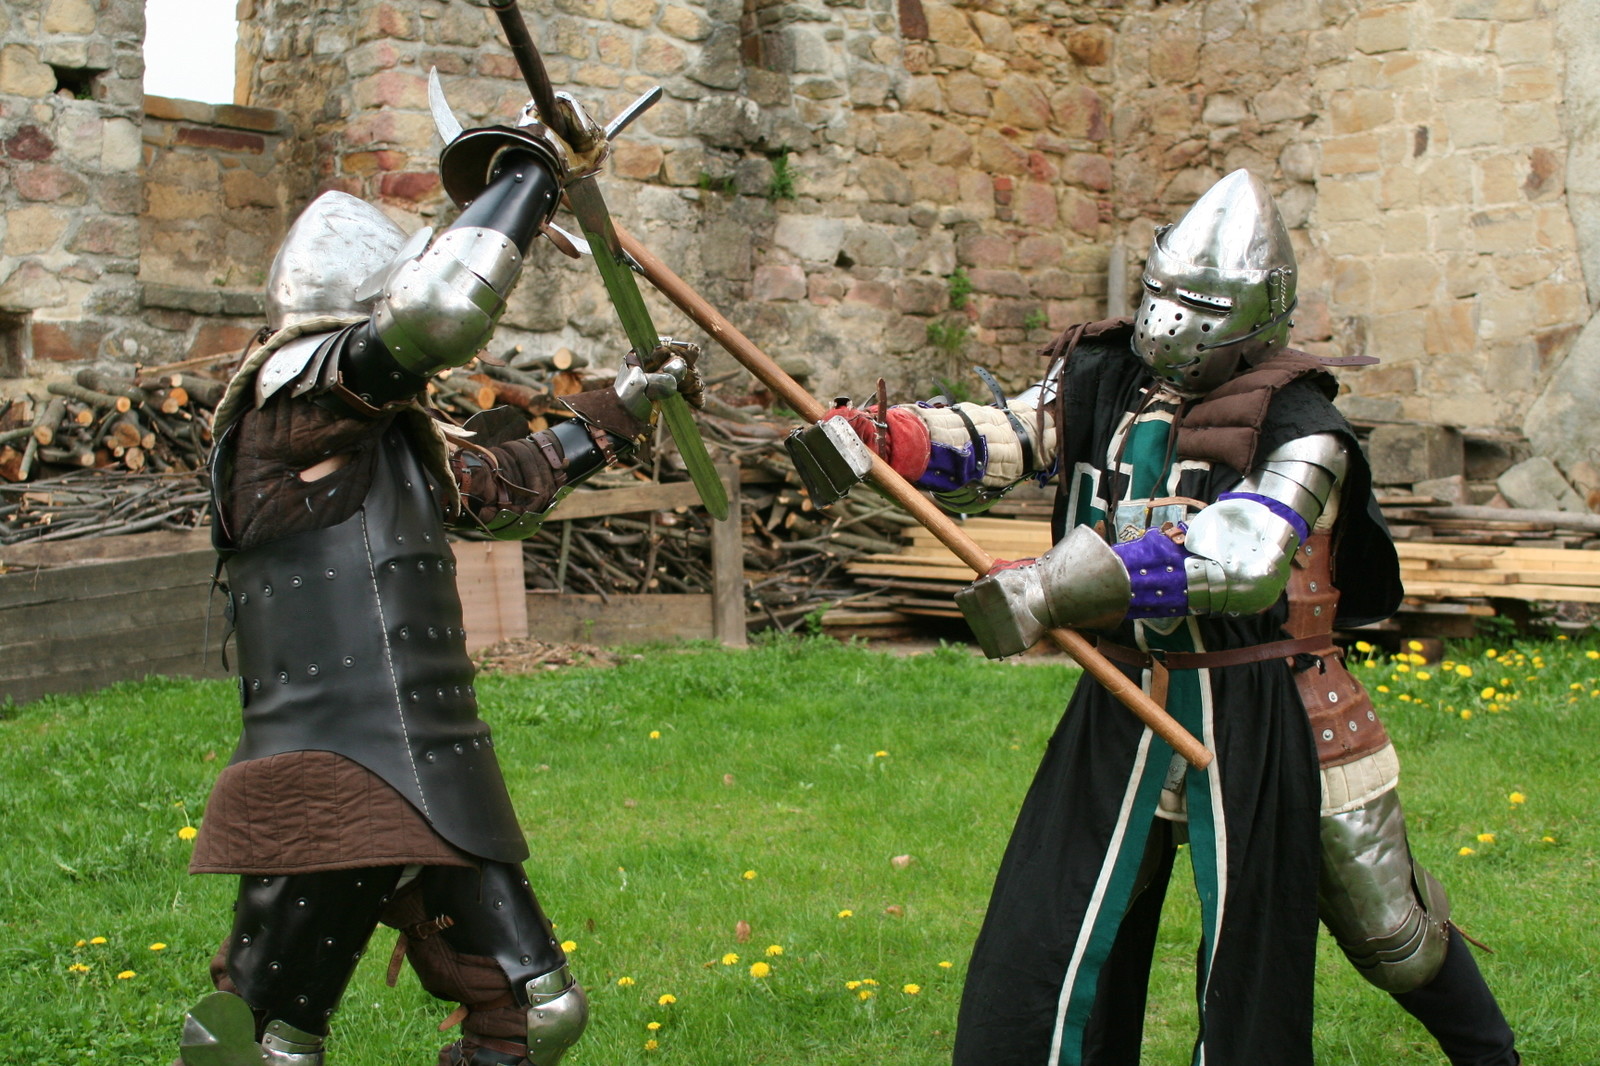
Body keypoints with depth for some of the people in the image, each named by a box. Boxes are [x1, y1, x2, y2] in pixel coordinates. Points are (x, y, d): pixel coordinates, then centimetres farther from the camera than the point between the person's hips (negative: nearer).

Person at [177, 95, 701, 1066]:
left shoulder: (398, 435, 18)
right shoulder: (291, 390, -8)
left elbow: (503, 481, 36)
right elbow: (441, 309, -23)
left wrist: (625, 406, 36)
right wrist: (532, 168, -10)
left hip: (439, 791, 9)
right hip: (329, 791, -9)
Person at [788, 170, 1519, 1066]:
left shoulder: (1297, 428, -15)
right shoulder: (1104, 381, 2)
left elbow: (1241, 557, -32)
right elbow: (998, 438, -13)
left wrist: (1066, 583, -44)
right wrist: (873, 436, -33)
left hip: (1258, 718, -3)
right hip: (1122, 710, 4)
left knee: (1387, 919, 12)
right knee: (1046, 950, 1)